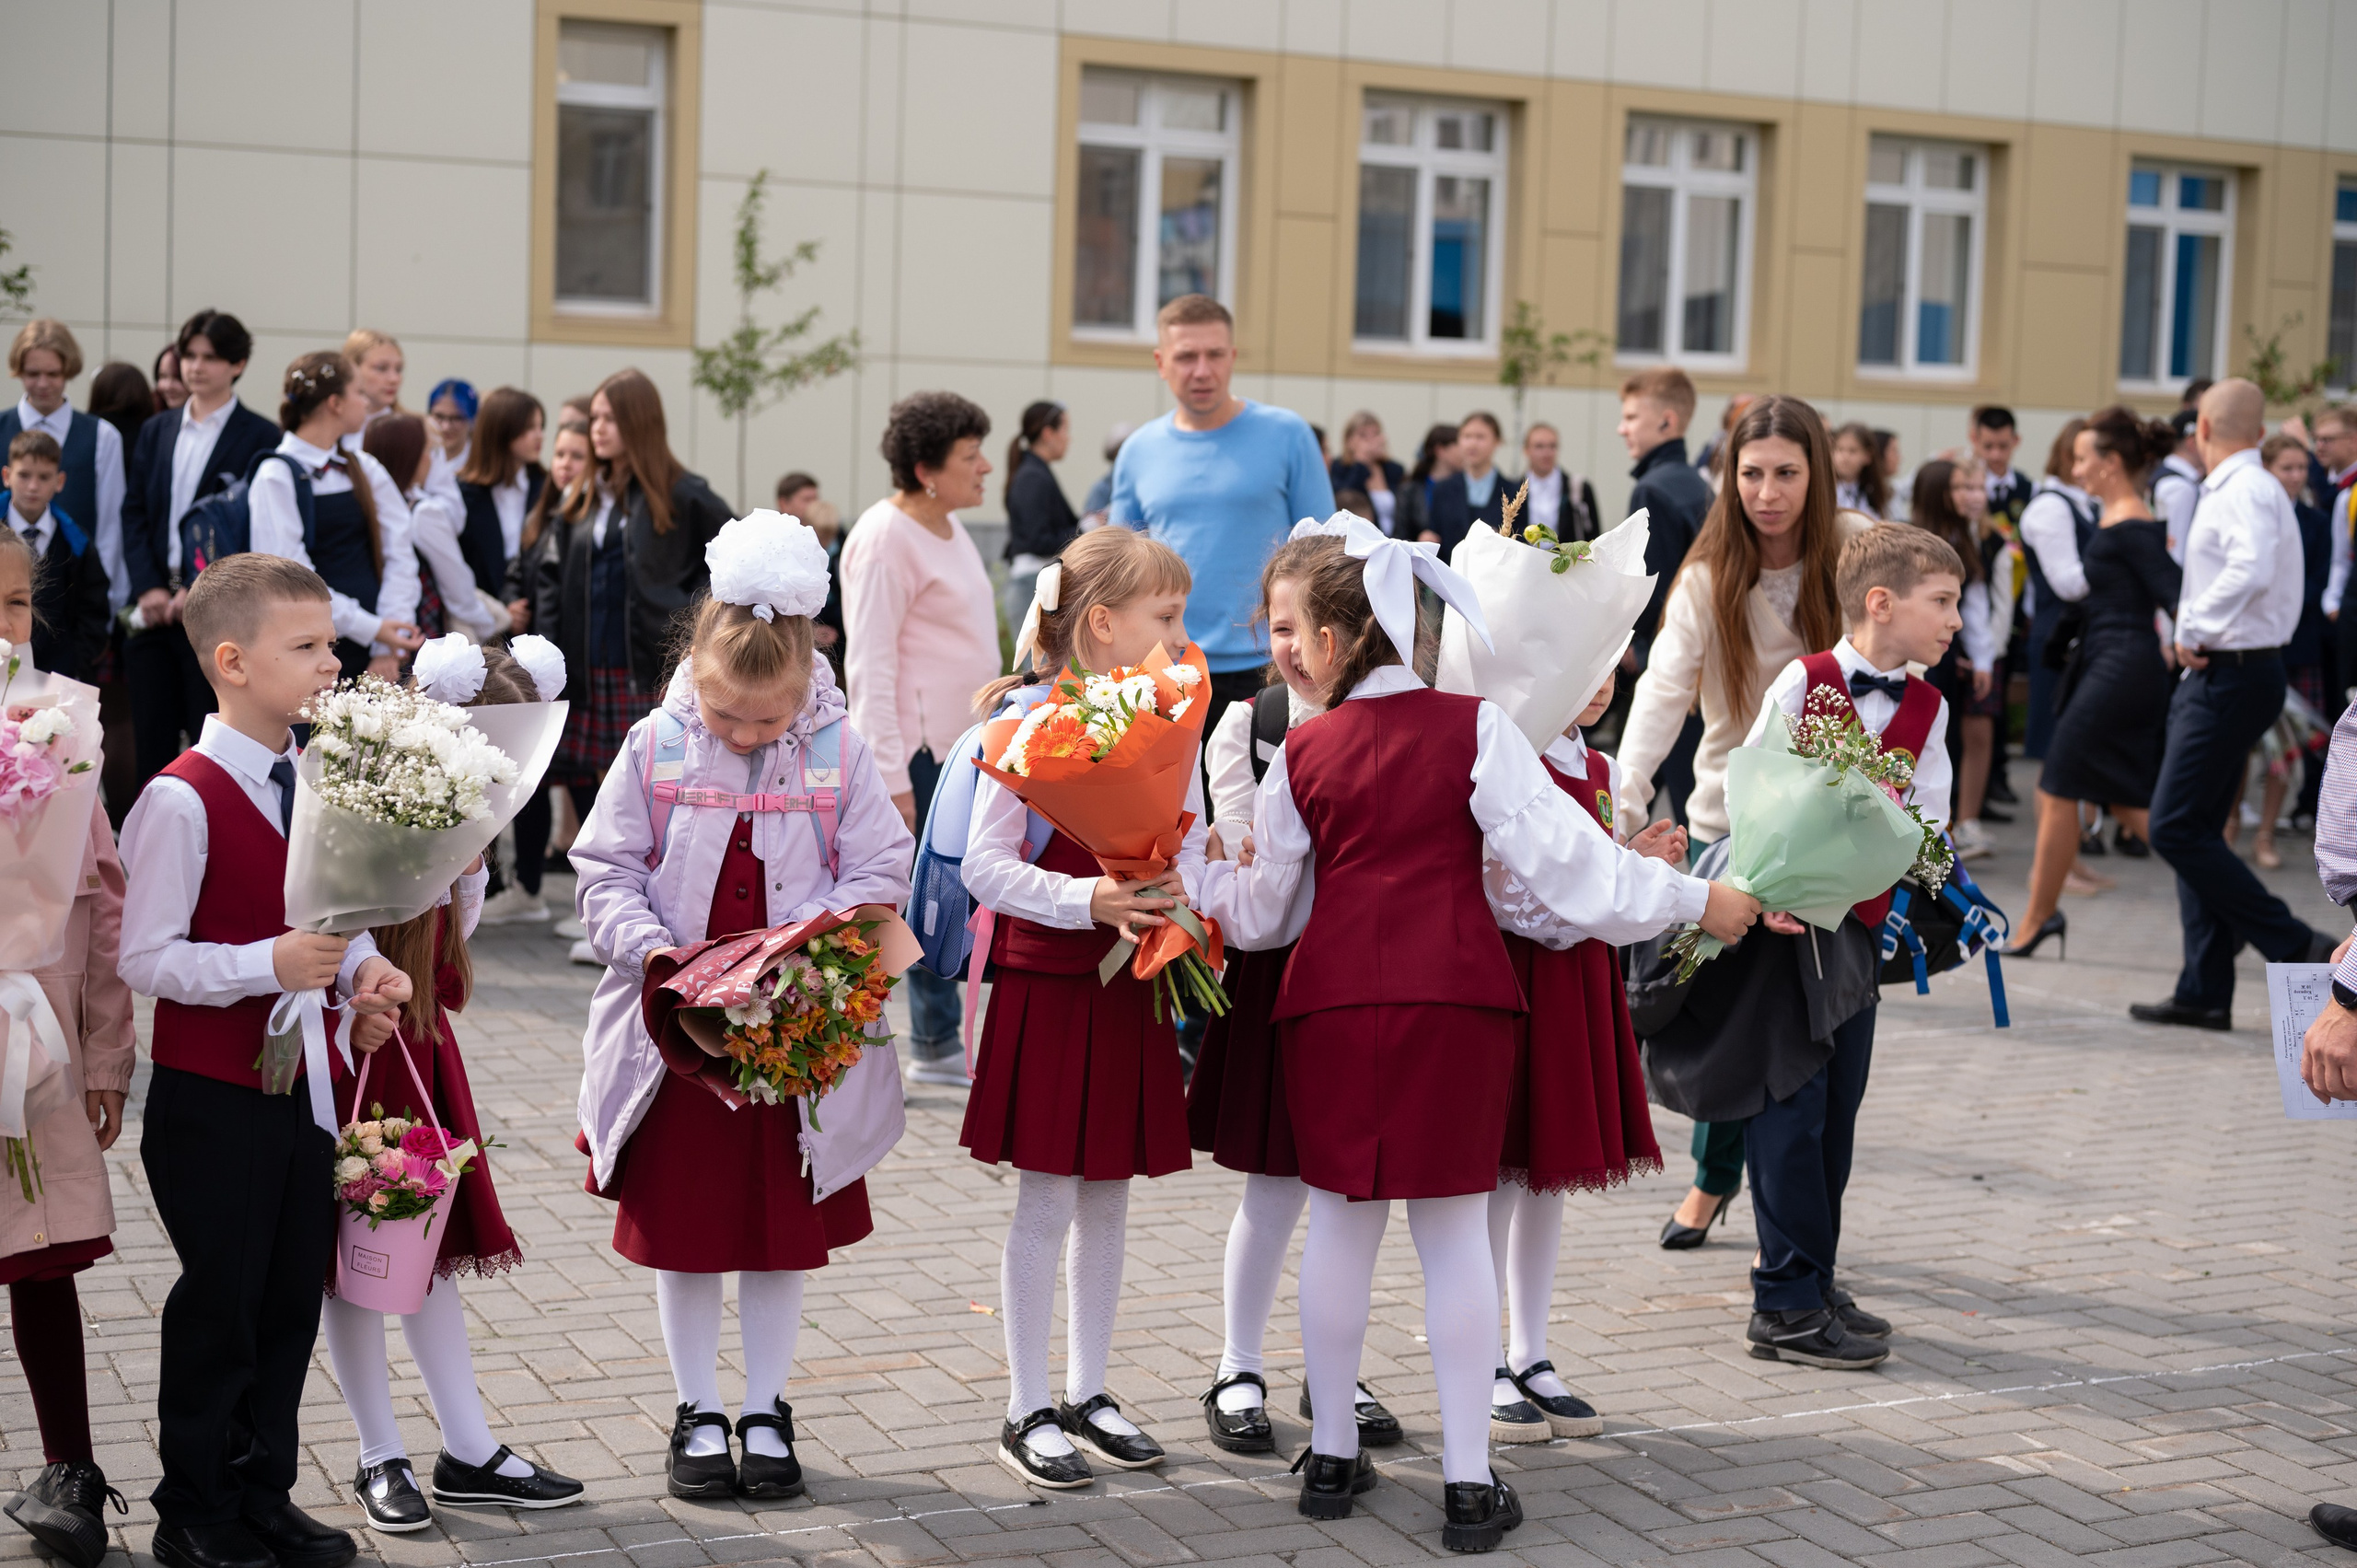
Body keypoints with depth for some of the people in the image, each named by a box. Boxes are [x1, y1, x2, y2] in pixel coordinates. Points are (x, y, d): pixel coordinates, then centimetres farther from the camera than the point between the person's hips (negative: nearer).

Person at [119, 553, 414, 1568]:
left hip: (304, 1083, 7)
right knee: (219, 1304, 4)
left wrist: (363, 969, -4)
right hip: (211, 1095, -7)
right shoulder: (183, 800, -17)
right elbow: (145, 958, -17)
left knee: (292, 1300, 14)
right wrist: (269, 964, -26)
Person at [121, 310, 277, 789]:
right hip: (155, 611, 5)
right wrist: (148, 588, -4)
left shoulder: (260, 438, -2)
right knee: (152, 740, 7)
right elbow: (134, 512, 11)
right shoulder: (156, 431, 14)